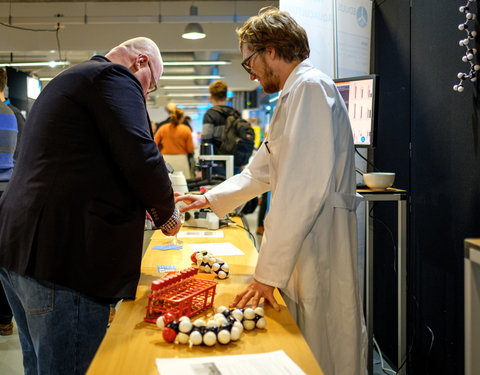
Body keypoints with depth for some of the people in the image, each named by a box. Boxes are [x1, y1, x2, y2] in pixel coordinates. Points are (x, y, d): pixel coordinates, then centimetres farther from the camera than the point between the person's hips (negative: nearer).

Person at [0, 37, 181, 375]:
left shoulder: (65, 81, 25)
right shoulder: (115, 78, -7)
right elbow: (141, 157, -17)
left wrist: (145, 206, 26)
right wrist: (167, 215, 1)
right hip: (64, 256, -10)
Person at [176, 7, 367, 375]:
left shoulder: (310, 86, -14)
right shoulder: (294, 94, 20)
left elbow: (302, 188, -23)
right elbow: (261, 171, 28)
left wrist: (269, 272, -21)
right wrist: (210, 199, 27)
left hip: (319, 252, -10)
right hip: (302, 251, 10)